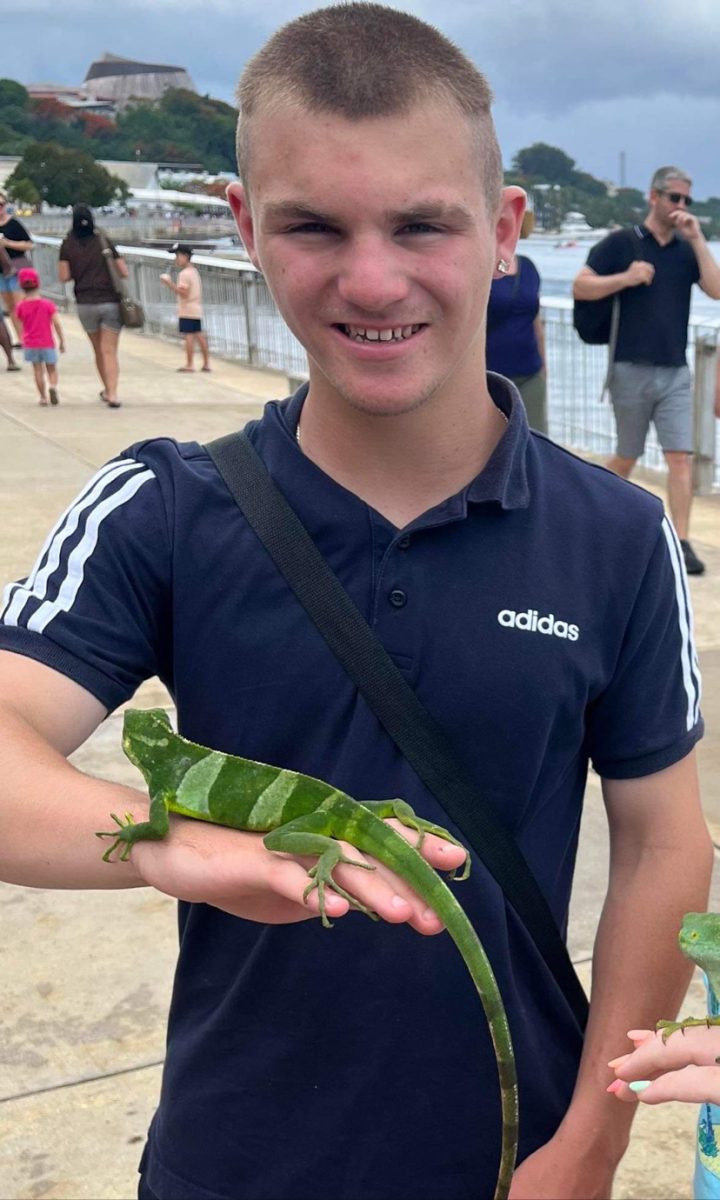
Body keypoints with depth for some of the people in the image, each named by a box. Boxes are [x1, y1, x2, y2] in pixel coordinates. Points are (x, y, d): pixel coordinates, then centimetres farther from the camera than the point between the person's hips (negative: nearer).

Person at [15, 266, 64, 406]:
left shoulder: (21, 306, -6)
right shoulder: (47, 304, -9)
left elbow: (22, 322, 8)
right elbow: (57, 323, -10)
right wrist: (62, 341, -3)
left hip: (30, 344, 1)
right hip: (47, 343, -1)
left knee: (38, 370, 9)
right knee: (52, 369, 11)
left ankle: (43, 397, 6)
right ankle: (53, 386, -17)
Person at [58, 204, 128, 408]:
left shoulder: (68, 244, 0)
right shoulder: (104, 241, 0)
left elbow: (64, 277, -4)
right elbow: (124, 273, 0)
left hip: (85, 304, 1)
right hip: (110, 303, -1)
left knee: (98, 351, 18)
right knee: (110, 351, -2)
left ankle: (107, 390, 30)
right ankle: (112, 394, -16)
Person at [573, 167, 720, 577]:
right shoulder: (620, 243, 0)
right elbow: (580, 287, -5)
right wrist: (626, 277, -18)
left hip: (676, 373, 3)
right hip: (632, 369, -3)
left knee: (681, 457, -6)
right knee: (627, 457, 8)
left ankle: (682, 543, -4)